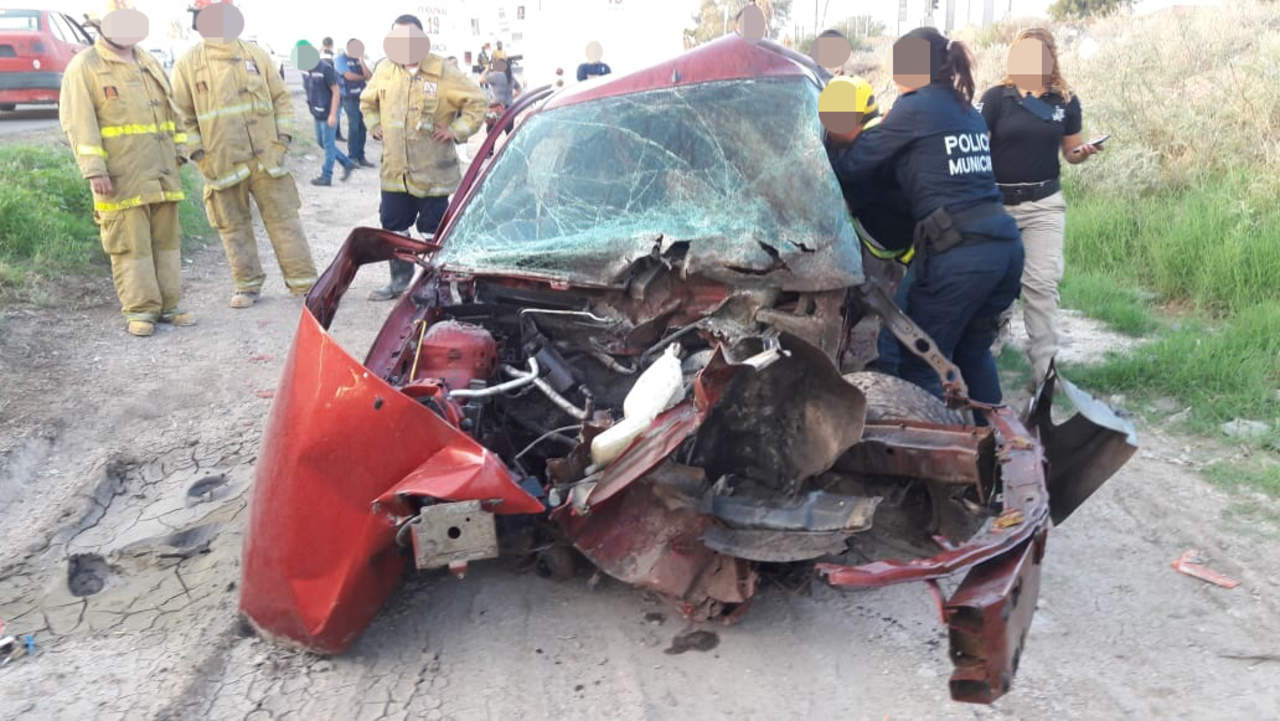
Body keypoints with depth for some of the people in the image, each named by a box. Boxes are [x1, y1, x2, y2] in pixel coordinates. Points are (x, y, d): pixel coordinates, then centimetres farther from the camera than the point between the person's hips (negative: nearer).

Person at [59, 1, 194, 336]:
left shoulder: (149, 63, 19)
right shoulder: (84, 67, -2)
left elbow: (172, 109, 23)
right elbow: (78, 121, -9)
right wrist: (93, 170, -17)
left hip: (162, 172, 6)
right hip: (121, 176, -6)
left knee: (166, 238, 8)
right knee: (131, 243, -4)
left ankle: (168, 304, 15)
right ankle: (139, 310, 2)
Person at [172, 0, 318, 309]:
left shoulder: (256, 55, 9)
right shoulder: (187, 64, 2)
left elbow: (281, 99, 12)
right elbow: (182, 116, 3)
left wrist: (282, 139, 2)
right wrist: (199, 156, -4)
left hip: (266, 158, 1)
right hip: (221, 164, -1)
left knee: (284, 219, 2)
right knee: (234, 228, 7)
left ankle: (304, 282, 8)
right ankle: (248, 286, 20)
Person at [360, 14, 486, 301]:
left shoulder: (443, 72, -7)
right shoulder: (385, 71, 7)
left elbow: (476, 100, -3)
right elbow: (368, 102, 24)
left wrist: (457, 130, -8)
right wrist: (375, 126, 11)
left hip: (433, 172, -4)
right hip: (394, 169, 4)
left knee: (434, 232, 2)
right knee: (393, 226, 11)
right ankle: (400, 279, 27)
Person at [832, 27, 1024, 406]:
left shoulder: (915, 107, -1)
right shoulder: (968, 111, 21)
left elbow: (855, 165, 0)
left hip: (959, 254, -8)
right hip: (1006, 244, 8)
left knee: (920, 365, 2)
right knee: (973, 351, 24)